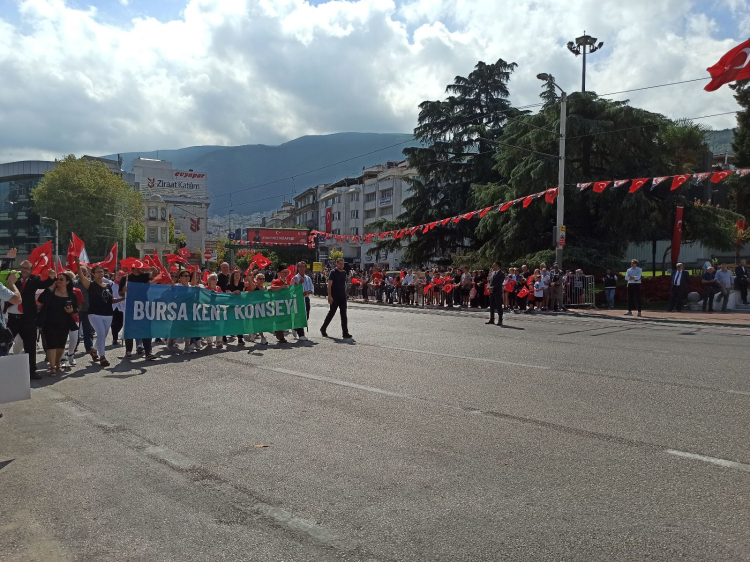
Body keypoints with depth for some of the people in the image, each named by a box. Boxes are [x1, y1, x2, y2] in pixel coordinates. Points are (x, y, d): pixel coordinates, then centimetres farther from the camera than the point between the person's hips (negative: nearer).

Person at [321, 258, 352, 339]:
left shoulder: (344, 273, 12)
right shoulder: (333, 273, -8)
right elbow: (329, 285, -13)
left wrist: (345, 294, 14)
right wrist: (329, 296, -20)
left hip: (343, 297, 6)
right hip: (335, 297, -6)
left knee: (344, 315, 2)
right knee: (331, 313, 3)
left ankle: (345, 333, 1)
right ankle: (323, 329, 21)